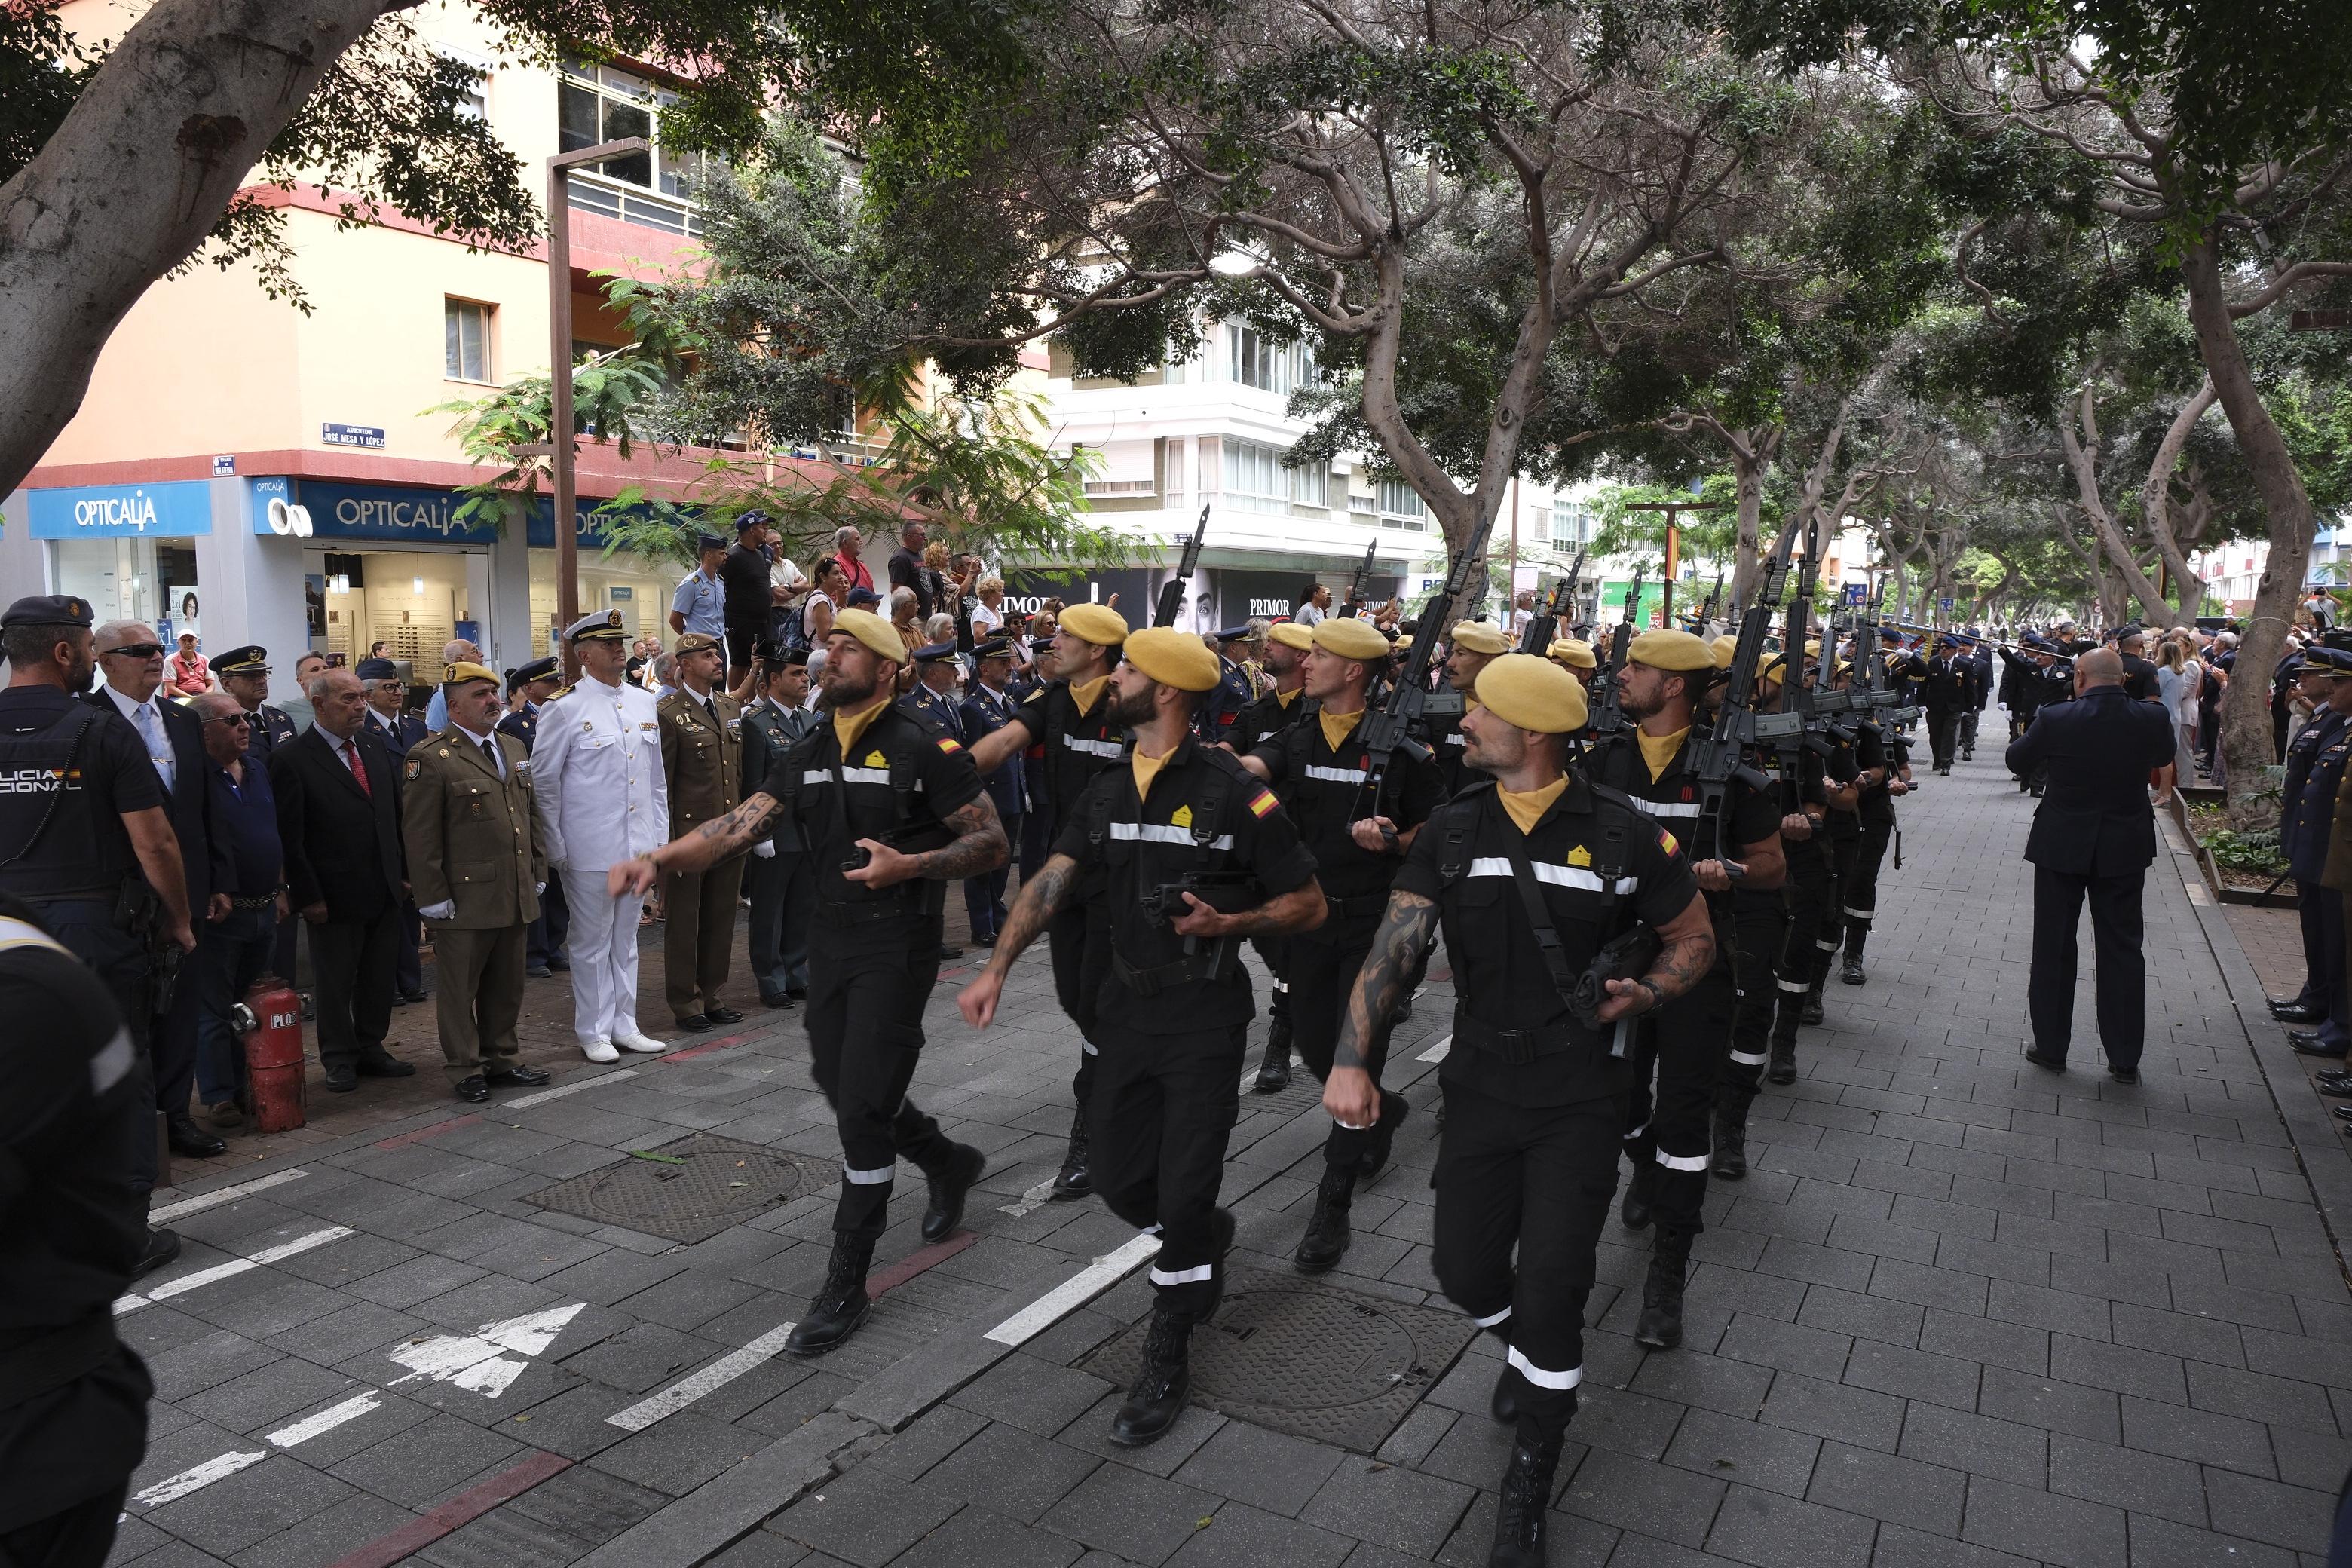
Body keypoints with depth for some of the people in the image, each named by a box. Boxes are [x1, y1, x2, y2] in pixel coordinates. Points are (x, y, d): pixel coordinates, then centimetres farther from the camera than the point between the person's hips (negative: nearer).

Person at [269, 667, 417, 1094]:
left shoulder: (374, 747, 8)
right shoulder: (292, 759, -12)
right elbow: (289, 836, -12)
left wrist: (404, 871, 9)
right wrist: (307, 896, -14)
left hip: (385, 892, 6)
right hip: (335, 897, -5)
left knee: (379, 979, 14)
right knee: (335, 985, 9)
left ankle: (371, 1049, 28)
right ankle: (340, 1059, 24)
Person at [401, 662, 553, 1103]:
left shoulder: (514, 748, 13)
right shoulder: (430, 758, -10)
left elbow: (532, 814, 19)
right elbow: (420, 835, -11)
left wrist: (538, 872, 15)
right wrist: (433, 896, -13)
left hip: (516, 896, 7)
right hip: (466, 898, -6)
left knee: (507, 984, 15)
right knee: (460, 987, 6)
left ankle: (502, 1058, 28)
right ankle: (465, 1069, 18)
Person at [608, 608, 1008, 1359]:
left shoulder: (924, 751, -11)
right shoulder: (806, 757, 8)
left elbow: (991, 842, -10)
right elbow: (738, 825, -2)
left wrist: (910, 865, -24)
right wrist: (657, 860, -17)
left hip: (897, 943, -7)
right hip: (831, 937, 7)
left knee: (861, 1109, -7)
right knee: (842, 1089, 17)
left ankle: (846, 1287, 5)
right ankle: (949, 1162, 44)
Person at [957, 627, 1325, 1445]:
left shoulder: (1233, 793, -12)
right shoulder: (1108, 793, 7)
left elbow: (1308, 904, -8)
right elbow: (1051, 881, -2)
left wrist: (1228, 923, -23)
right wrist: (996, 969, -13)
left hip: (1205, 1012, -6)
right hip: (1128, 1004, 6)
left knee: (1183, 1194, -3)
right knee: (1121, 1182, 13)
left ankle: (1167, 1360, 18)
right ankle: (1208, 1237, 46)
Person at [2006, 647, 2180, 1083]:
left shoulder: (2055, 719, -15)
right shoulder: (2152, 719, -7)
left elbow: (2017, 761, 0)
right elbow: (2165, 754, 15)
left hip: (2062, 846, -2)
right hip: (2125, 849, 2)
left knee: (2054, 947, 10)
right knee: (2122, 949, 10)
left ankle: (2050, 1047, 18)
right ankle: (2125, 1059, 15)